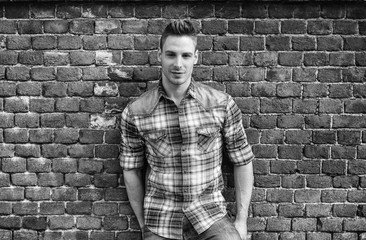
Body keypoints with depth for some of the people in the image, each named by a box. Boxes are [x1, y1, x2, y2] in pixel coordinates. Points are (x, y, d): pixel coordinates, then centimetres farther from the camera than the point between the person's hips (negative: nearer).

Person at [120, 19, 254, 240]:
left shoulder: (222, 104, -5)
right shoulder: (135, 112, -4)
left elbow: (242, 161, 1)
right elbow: (131, 170, 4)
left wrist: (242, 221, 1)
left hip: (210, 215, 0)